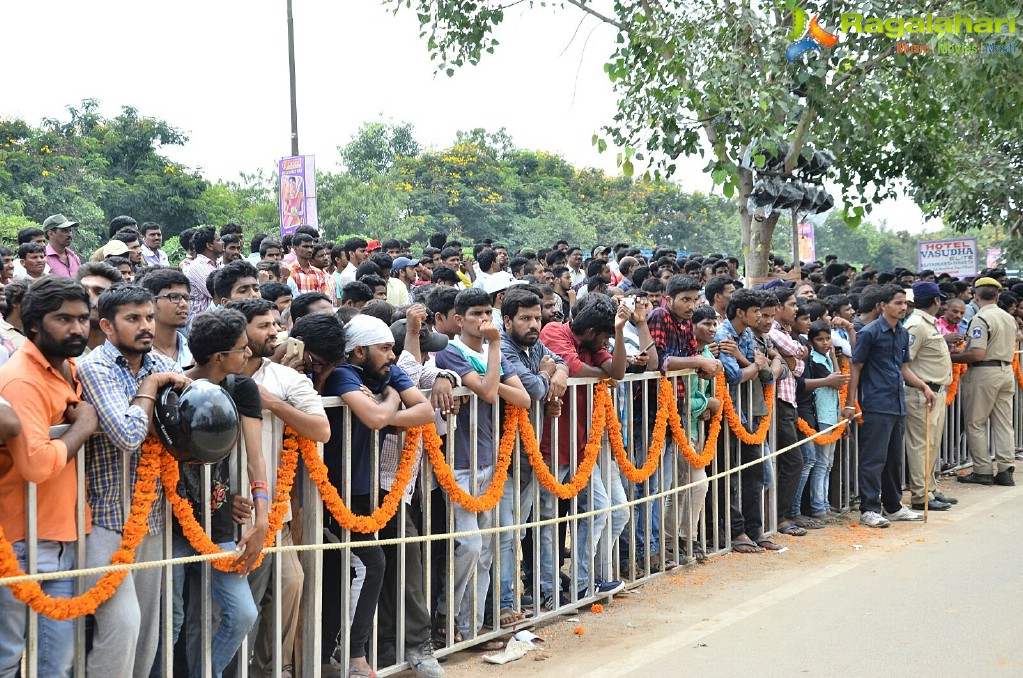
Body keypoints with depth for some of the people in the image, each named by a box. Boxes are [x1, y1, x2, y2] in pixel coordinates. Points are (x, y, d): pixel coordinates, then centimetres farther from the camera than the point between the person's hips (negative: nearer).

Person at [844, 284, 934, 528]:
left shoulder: (903, 334, 13)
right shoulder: (869, 332, -9)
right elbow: (856, 368, -8)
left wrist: (924, 387, 7)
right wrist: (850, 404, -10)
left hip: (898, 405, 8)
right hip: (876, 406, -8)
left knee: (895, 458, 15)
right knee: (874, 458, -6)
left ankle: (893, 506, 26)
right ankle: (869, 509, -1)